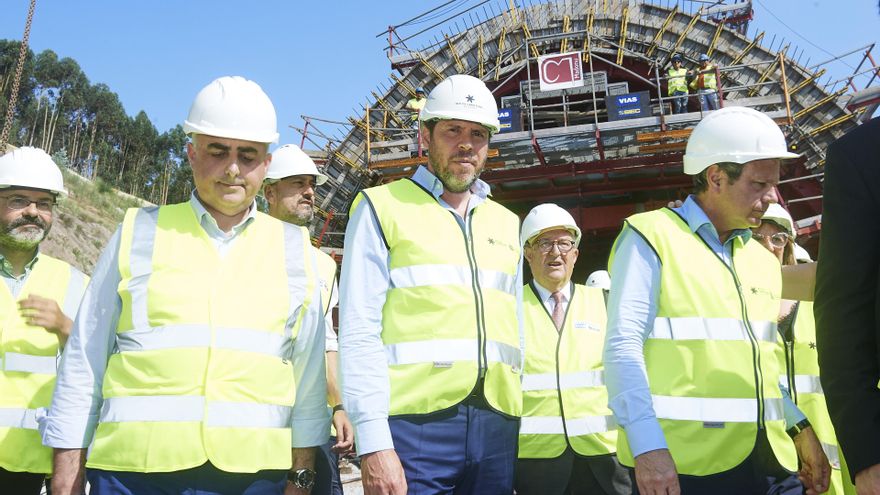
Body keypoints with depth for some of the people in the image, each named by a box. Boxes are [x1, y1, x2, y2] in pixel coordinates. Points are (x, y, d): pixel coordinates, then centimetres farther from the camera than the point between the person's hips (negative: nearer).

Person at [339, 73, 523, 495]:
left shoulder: (505, 223, 17)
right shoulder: (383, 208, 2)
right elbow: (359, 331, -6)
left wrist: (519, 418, 12)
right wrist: (373, 443, -13)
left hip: (497, 425, 5)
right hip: (414, 423, -4)